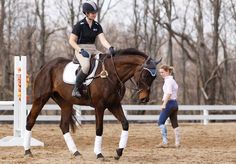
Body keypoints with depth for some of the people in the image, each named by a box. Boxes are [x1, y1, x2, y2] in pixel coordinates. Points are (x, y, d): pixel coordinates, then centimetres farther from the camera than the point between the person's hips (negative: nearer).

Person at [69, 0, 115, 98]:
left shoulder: (97, 26, 9)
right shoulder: (79, 25, -6)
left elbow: (102, 40, -1)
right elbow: (71, 41, -7)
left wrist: (110, 48, -21)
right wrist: (81, 50, -21)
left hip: (93, 50, 6)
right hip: (81, 50, -6)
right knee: (86, 66, -37)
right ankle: (75, 89, -23)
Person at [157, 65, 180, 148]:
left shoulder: (168, 80, -13)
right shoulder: (172, 80, 16)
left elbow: (169, 93, -25)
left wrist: (164, 104, -28)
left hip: (169, 103, -10)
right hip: (175, 103, 10)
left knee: (161, 122, -4)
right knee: (174, 123, 9)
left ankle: (165, 142, -9)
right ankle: (177, 143, 8)